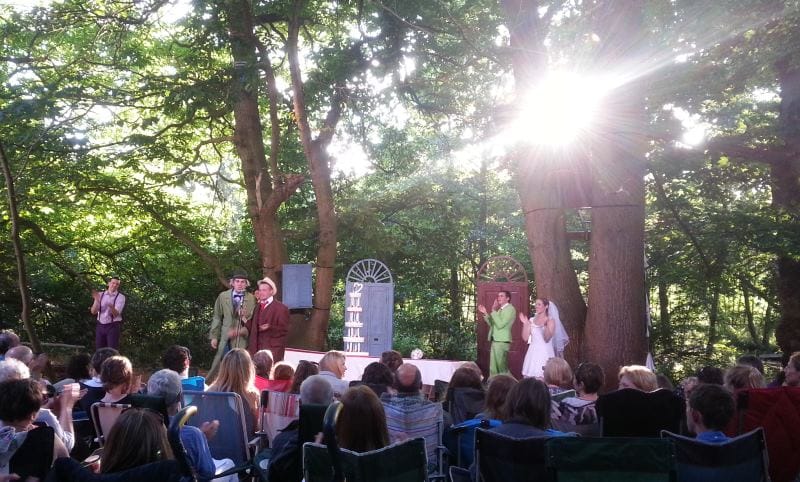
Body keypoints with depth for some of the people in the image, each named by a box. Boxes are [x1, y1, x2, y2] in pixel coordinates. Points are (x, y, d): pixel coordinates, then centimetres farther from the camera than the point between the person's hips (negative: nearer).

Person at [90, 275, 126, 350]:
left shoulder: (120, 297, -5)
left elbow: (116, 314, -16)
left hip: (113, 326, -3)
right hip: (100, 326, 3)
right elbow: (93, 312, -2)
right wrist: (96, 300, -18)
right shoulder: (100, 294, 5)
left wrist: (111, 307, -38)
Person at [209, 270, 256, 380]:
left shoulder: (251, 299, -1)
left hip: (243, 338, -1)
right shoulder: (223, 296, 5)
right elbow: (217, 318, 7)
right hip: (226, 338, 1)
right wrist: (214, 336, 4)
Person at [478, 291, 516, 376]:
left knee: (501, 367, -6)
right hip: (495, 340, 9)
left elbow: (500, 324, -19)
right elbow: (492, 324, 17)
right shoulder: (500, 310, 19)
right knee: (493, 368, 9)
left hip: (502, 341, -9)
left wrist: (494, 311, -16)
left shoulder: (510, 309, -8)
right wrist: (485, 314, 7)